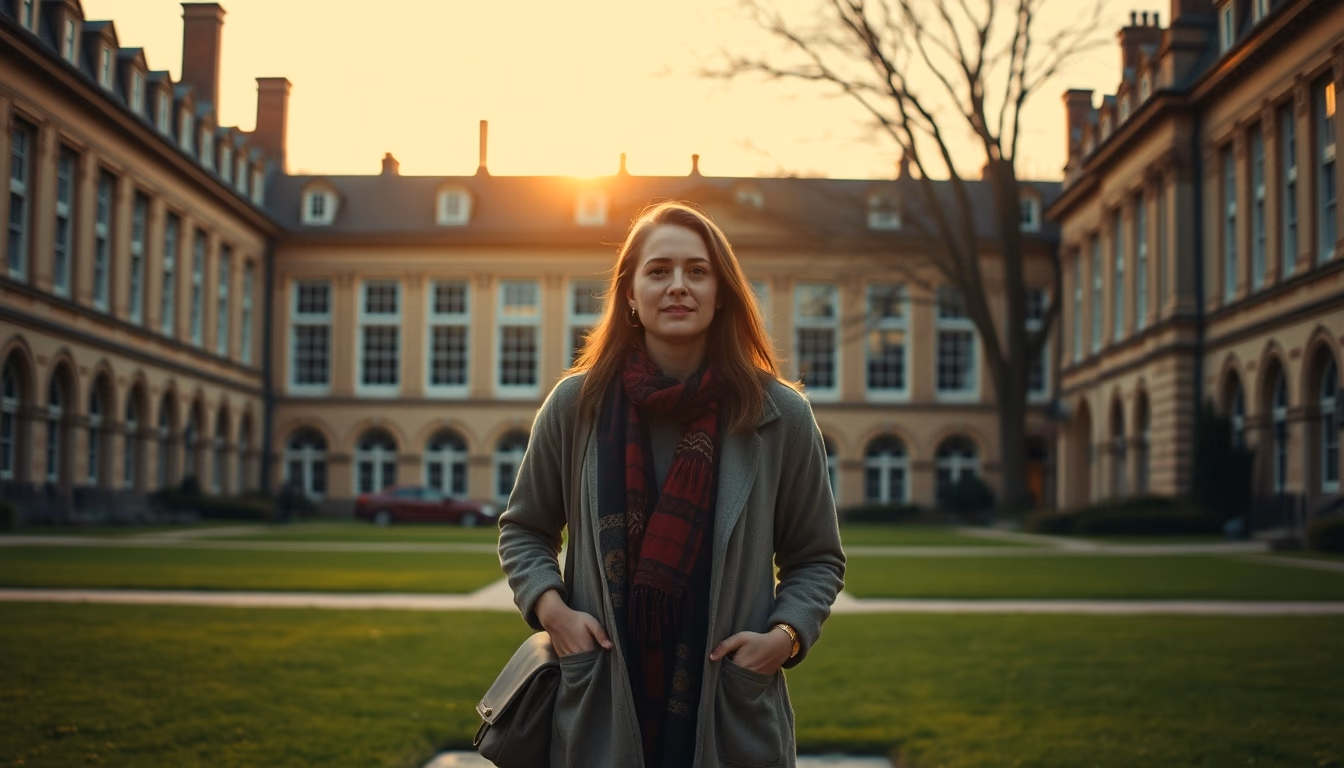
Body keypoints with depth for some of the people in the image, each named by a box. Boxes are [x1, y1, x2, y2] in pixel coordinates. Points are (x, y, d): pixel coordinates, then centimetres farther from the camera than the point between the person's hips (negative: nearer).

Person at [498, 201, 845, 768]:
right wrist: (549, 606, -4)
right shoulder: (576, 404, -1)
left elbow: (817, 558, 9)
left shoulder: (780, 417, -2)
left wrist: (787, 635, -7)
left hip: (734, 718, 0)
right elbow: (523, 529, 13)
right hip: (599, 715, 0)